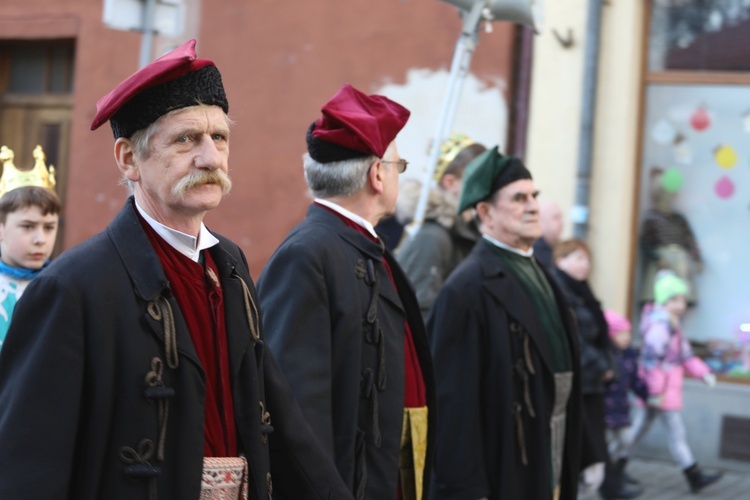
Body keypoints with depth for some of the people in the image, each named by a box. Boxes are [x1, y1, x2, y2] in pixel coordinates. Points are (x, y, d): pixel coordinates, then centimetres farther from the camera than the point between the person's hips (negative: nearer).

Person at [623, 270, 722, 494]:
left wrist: (703, 373, 9)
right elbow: (650, 358, -24)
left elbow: (685, 354, 20)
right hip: (663, 390, -11)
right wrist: (656, 390, -23)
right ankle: (694, 477, 3)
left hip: (667, 387, 11)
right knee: (676, 431, -3)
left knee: (641, 425, 15)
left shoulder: (673, 324, 15)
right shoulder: (660, 324, -19)